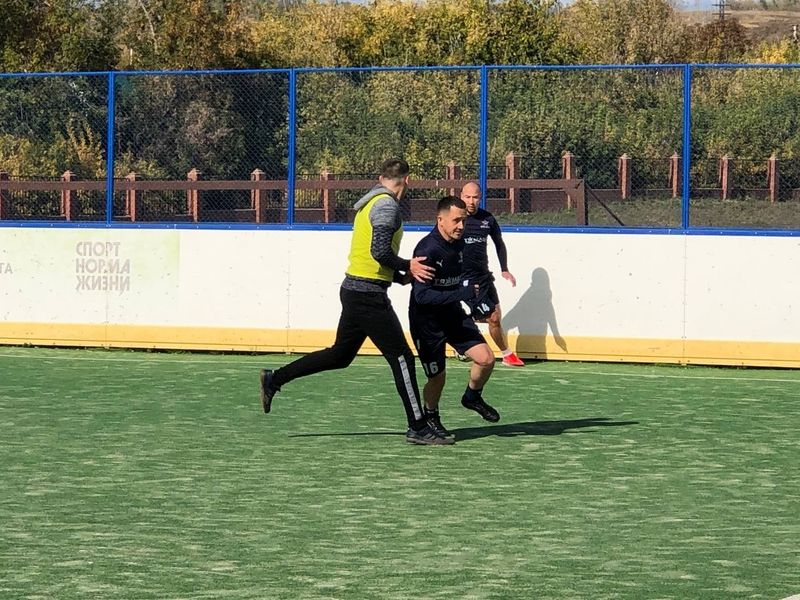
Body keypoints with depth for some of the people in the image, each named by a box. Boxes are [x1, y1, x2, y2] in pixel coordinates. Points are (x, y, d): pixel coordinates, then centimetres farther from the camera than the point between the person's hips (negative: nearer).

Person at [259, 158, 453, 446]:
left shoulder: (371, 203, 16)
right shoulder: (387, 205, -14)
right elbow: (380, 251, -24)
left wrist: (399, 275, 13)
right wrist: (407, 267, -10)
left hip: (354, 289, 9)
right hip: (369, 294, -9)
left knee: (340, 355, 18)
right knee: (401, 357, -4)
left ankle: (274, 379, 20)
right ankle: (418, 427, -2)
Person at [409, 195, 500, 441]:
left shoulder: (459, 244, 0)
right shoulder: (427, 250, -24)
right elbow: (422, 295, -29)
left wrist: (475, 292, -2)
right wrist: (461, 294, -34)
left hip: (455, 314, 6)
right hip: (427, 318, -6)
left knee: (486, 358, -7)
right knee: (437, 377, -2)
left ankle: (472, 397, 22)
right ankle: (430, 418, 27)